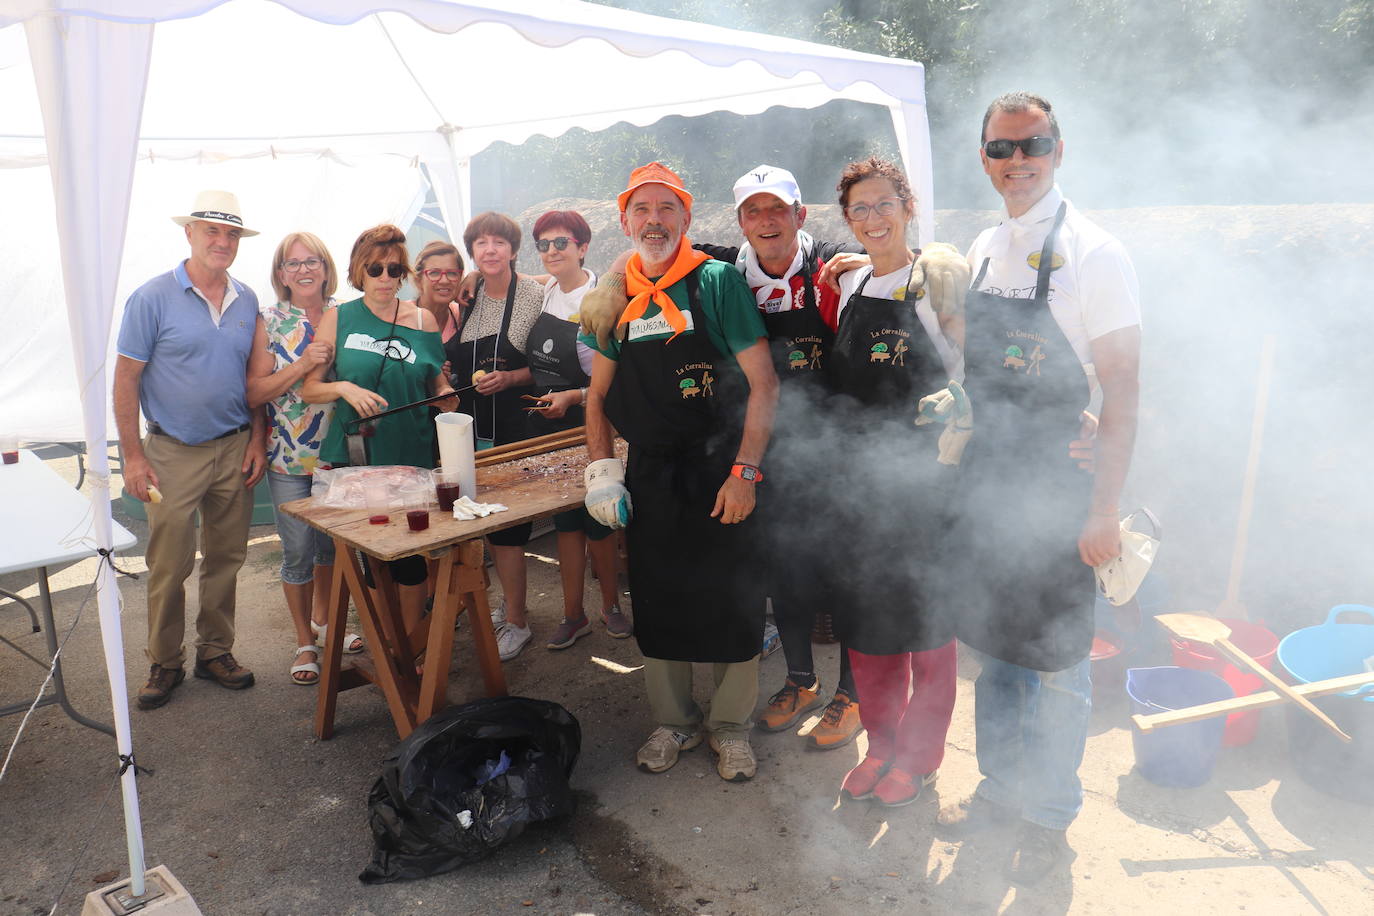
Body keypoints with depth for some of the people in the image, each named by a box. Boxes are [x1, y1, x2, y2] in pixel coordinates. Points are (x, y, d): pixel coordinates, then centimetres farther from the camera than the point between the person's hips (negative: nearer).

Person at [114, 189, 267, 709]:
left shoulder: (247, 301, 7)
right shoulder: (154, 298, -6)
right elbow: (126, 378, -6)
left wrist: (257, 439, 3)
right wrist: (133, 455, -10)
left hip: (235, 450, 4)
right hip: (174, 452, -4)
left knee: (225, 559, 11)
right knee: (168, 566, 2)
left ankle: (216, 651, 25)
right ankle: (165, 664, 17)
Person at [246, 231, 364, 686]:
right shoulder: (269, 322, -4)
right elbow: (254, 393, -11)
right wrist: (303, 363, -22)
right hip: (289, 458, -2)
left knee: (332, 543, 17)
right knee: (298, 552, 4)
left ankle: (322, 621, 40)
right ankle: (305, 644, 21)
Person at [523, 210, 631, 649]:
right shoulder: (543, 292, 6)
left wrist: (574, 397, -21)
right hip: (546, 426, 5)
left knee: (597, 522, 4)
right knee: (565, 521, 11)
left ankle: (610, 606, 25)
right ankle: (573, 615, 20)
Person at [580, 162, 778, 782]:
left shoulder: (717, 282, -7)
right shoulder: (616, 295, 6)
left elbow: (764, 383, -11)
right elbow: (599, 394, 13)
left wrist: (745, 472, -17)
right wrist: (600, 471, 2)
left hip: (719, 470, -3)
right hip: (648, 477, 4)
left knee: (733, 605, 4)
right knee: (658, 604, 12)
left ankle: (731, 726, 25)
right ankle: (674, 721, 32)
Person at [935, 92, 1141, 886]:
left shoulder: (1095, 254, -12)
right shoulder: (985, 250, 8)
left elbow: (1123, 392, -14)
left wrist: (1104, 513, -18)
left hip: (1059, 490, -6)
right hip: (988, 483, 6)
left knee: (1056, 662, 7)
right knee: (994, 643, 17)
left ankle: (1049, 817, 27)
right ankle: (1000, 787, 37)